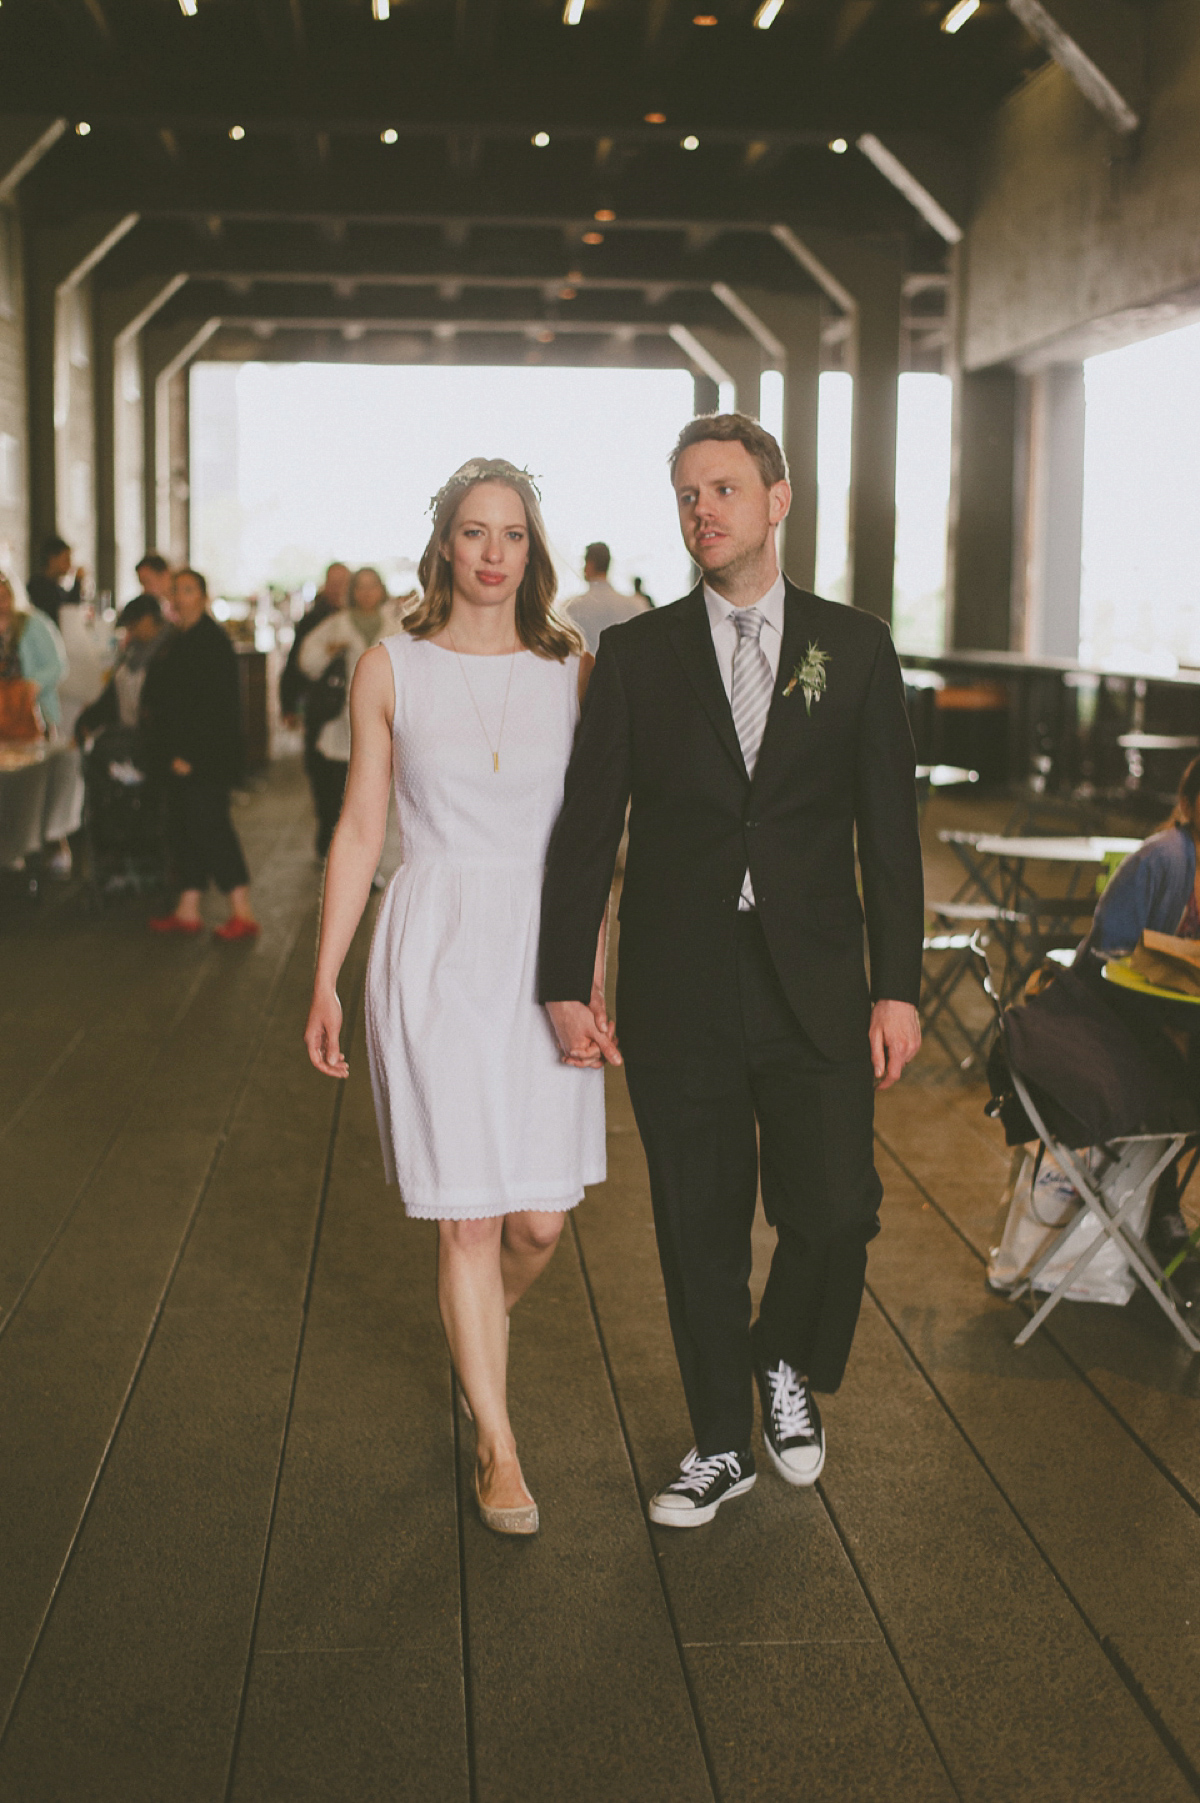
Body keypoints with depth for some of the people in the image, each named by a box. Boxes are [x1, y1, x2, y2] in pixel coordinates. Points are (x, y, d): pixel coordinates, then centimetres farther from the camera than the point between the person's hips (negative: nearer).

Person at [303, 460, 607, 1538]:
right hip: (437, 952, -1)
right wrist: (325, 980, 2)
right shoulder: (391, 668, 1)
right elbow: (360, 830, 5)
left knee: (542, 1218, 3)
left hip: (545, 951, 2)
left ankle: (479, 1333, 39)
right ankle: (497, 1443, 19)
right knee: (467, 1218, 0)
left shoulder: (571, 670, 4)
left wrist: (597, 977, -1)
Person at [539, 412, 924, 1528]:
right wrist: (565, 983, -3)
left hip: (816, 993, 0)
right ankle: (722, 1446, 28)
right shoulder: (638, 655, 3)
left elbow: (889, 827, 3)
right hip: (679, 996, 0)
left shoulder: (854, 647, 4)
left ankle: (785, 1364, 28)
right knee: (699, 1234, 9)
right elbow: (586, 826, 2)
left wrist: (897, 986, -2)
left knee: (835, 1213, -5)